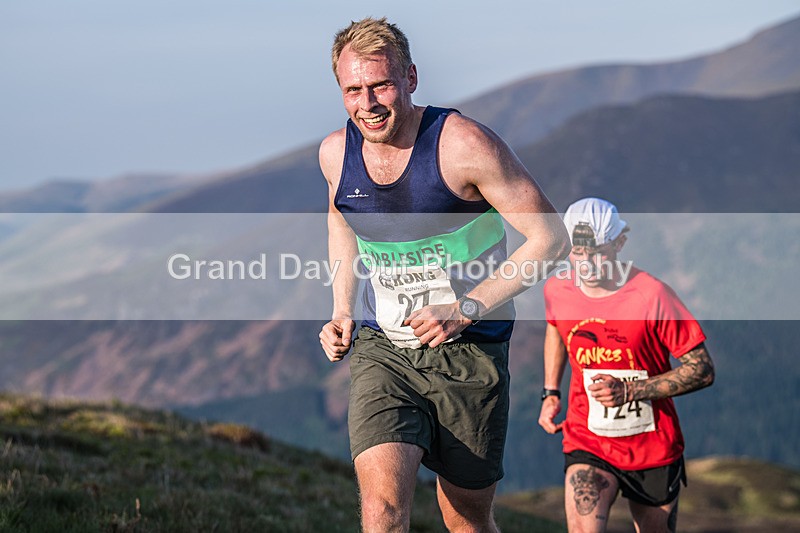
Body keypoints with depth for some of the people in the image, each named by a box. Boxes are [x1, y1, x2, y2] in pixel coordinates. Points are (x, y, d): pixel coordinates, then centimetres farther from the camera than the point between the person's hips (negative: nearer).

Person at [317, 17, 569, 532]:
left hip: (468, 353, -2)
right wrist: (343, 312, 9)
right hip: (381, 351, 3)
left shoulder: (464, 144, -16)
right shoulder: (336, 154, -1)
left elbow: (551, 238, -13)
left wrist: (466, 308, -19)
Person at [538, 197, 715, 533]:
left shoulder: (651, 295, -17)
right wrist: (550, 393, 13)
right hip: (587, 444, 1)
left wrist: (629, 390, -23)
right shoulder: (557, 290, -4)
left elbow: (702, 370, -14)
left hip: (654, 449, -1)